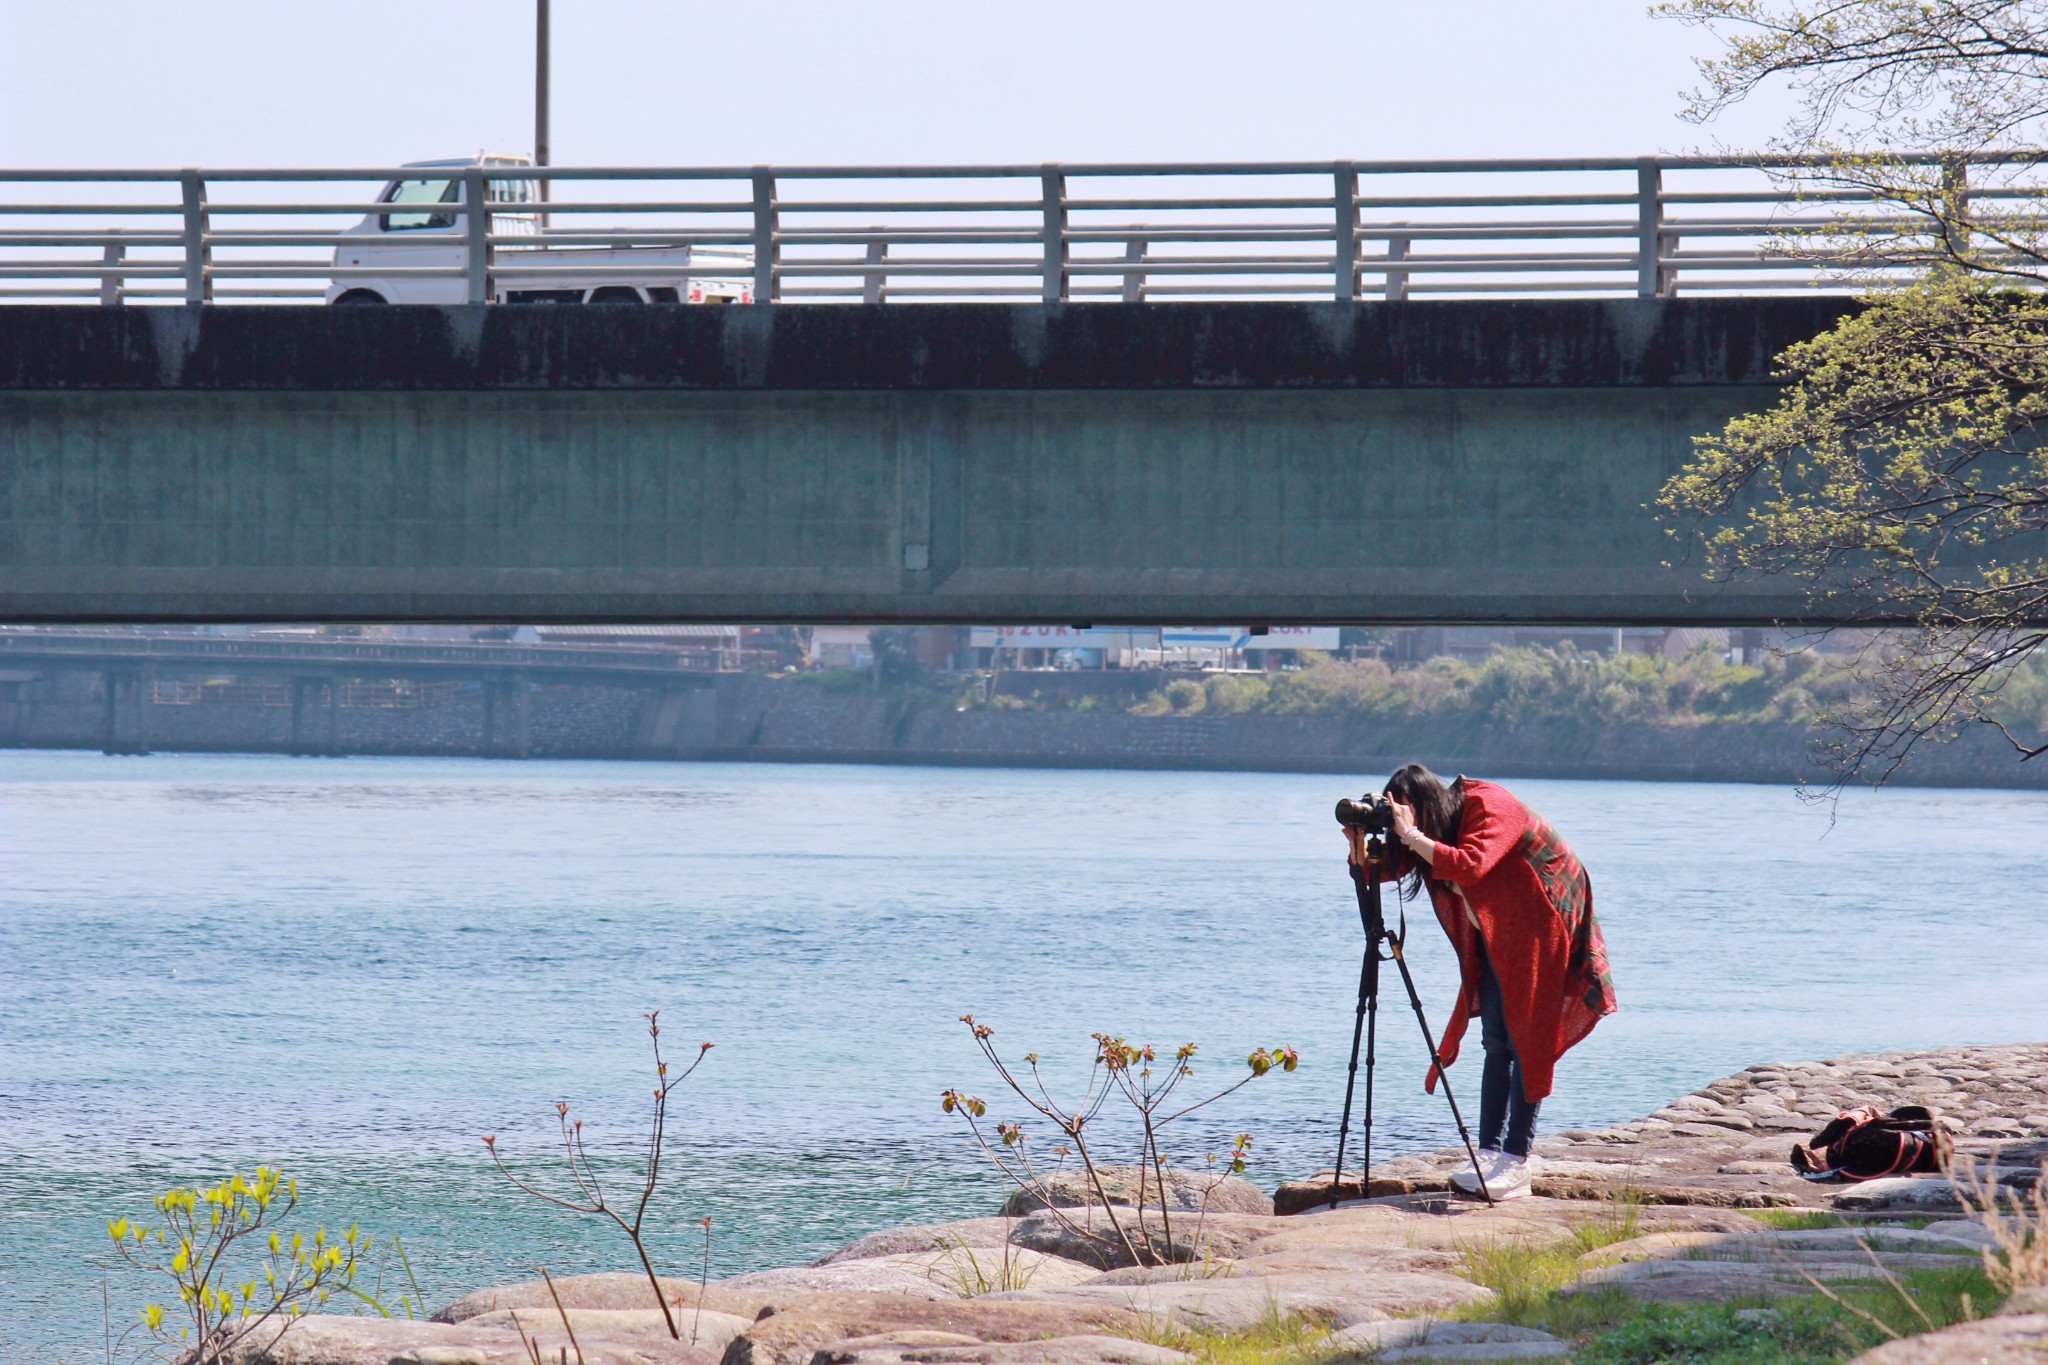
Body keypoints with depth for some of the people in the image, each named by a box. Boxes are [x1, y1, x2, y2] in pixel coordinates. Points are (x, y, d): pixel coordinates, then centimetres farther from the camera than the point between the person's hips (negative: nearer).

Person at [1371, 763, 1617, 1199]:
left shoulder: (1490, 808, -24)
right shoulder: (1435, 826, 0)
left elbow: (1469, 866, -40)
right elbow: (1388, 868, -5)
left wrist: (1411, 835, -36)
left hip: (1542, 930, -8)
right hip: (1494, 940, 8)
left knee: (1526, 1041, -10)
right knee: (1495, 1043, 2)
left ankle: (1517, 1162, -12)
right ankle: (1489, 1152, 0)